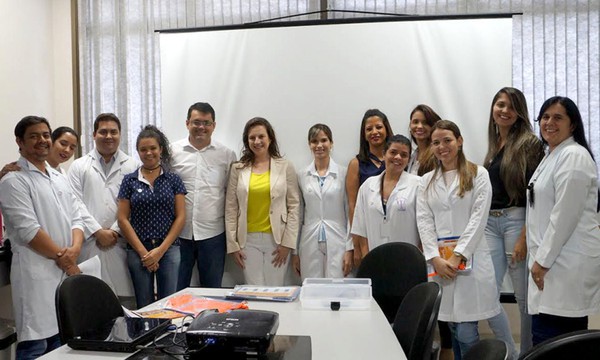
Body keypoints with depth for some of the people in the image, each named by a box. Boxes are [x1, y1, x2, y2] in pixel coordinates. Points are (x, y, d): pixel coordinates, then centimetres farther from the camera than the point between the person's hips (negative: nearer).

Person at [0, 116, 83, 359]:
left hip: (67, 271, 7)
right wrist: (62, 257, -10)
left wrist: (74, 250, -8)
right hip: (36, 275, -7)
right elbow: (28, 230, -15)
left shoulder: (59, 179, 16)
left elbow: (75, 219, 12)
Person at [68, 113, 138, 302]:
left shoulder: (132, 166, 7)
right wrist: (98, 232, -6)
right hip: (89, 243, 0)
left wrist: (115, 231, -7)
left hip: (120, 243, 0)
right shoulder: (79, 166, 10)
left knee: (124, 298, 1)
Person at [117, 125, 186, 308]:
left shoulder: (173, 180, 5)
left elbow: (180, 217, 1)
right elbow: (123, 219, 1)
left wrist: (161, 250, -8)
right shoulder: (130, 180, 4)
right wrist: (143, 252, -7)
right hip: (138, 250, 0)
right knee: (144, 306, 6)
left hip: (169, 249, 0)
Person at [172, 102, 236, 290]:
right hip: (179, 232, 0)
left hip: (213, 233, 0)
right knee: (177, 291, 12)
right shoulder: (172, 151, 2)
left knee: (212, 291, 12)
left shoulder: (226, 154, 3)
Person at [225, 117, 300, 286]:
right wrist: (232, 245, 0)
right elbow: (230, 208, 4)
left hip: (277, 239, -1)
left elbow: (294, 206, 0)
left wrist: (287, 242, -5)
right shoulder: (238, 169, 4)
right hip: (248, 240, 1)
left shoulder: (285, 167, 1)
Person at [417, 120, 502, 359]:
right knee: (454, 329, 9)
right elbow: (424, 221, 5)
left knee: (466, 332, -6)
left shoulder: (478, 175, 2)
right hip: (440, 259, 4)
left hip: (469, 257, -4)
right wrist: (436, 258, -8)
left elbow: (479, 218, -6)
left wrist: (457, 256, -13)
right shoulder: (427, 181, 13)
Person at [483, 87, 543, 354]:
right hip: (490, 223, 6)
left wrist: (525, 237, -18)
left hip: (517, 221, -6)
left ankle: (529, 353, 20)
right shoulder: (493, 144, 14)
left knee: (524, 295, 4)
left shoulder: (529, 144, -6)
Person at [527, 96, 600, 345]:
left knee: (547, 343, -12)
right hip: (554, 260, 10)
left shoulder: (574, 156, -13)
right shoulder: (552, 156, 18)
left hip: (568, 262, -10)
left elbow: (565, 215, -19)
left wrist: (543, 259, -16)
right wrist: (540, 257, 18)